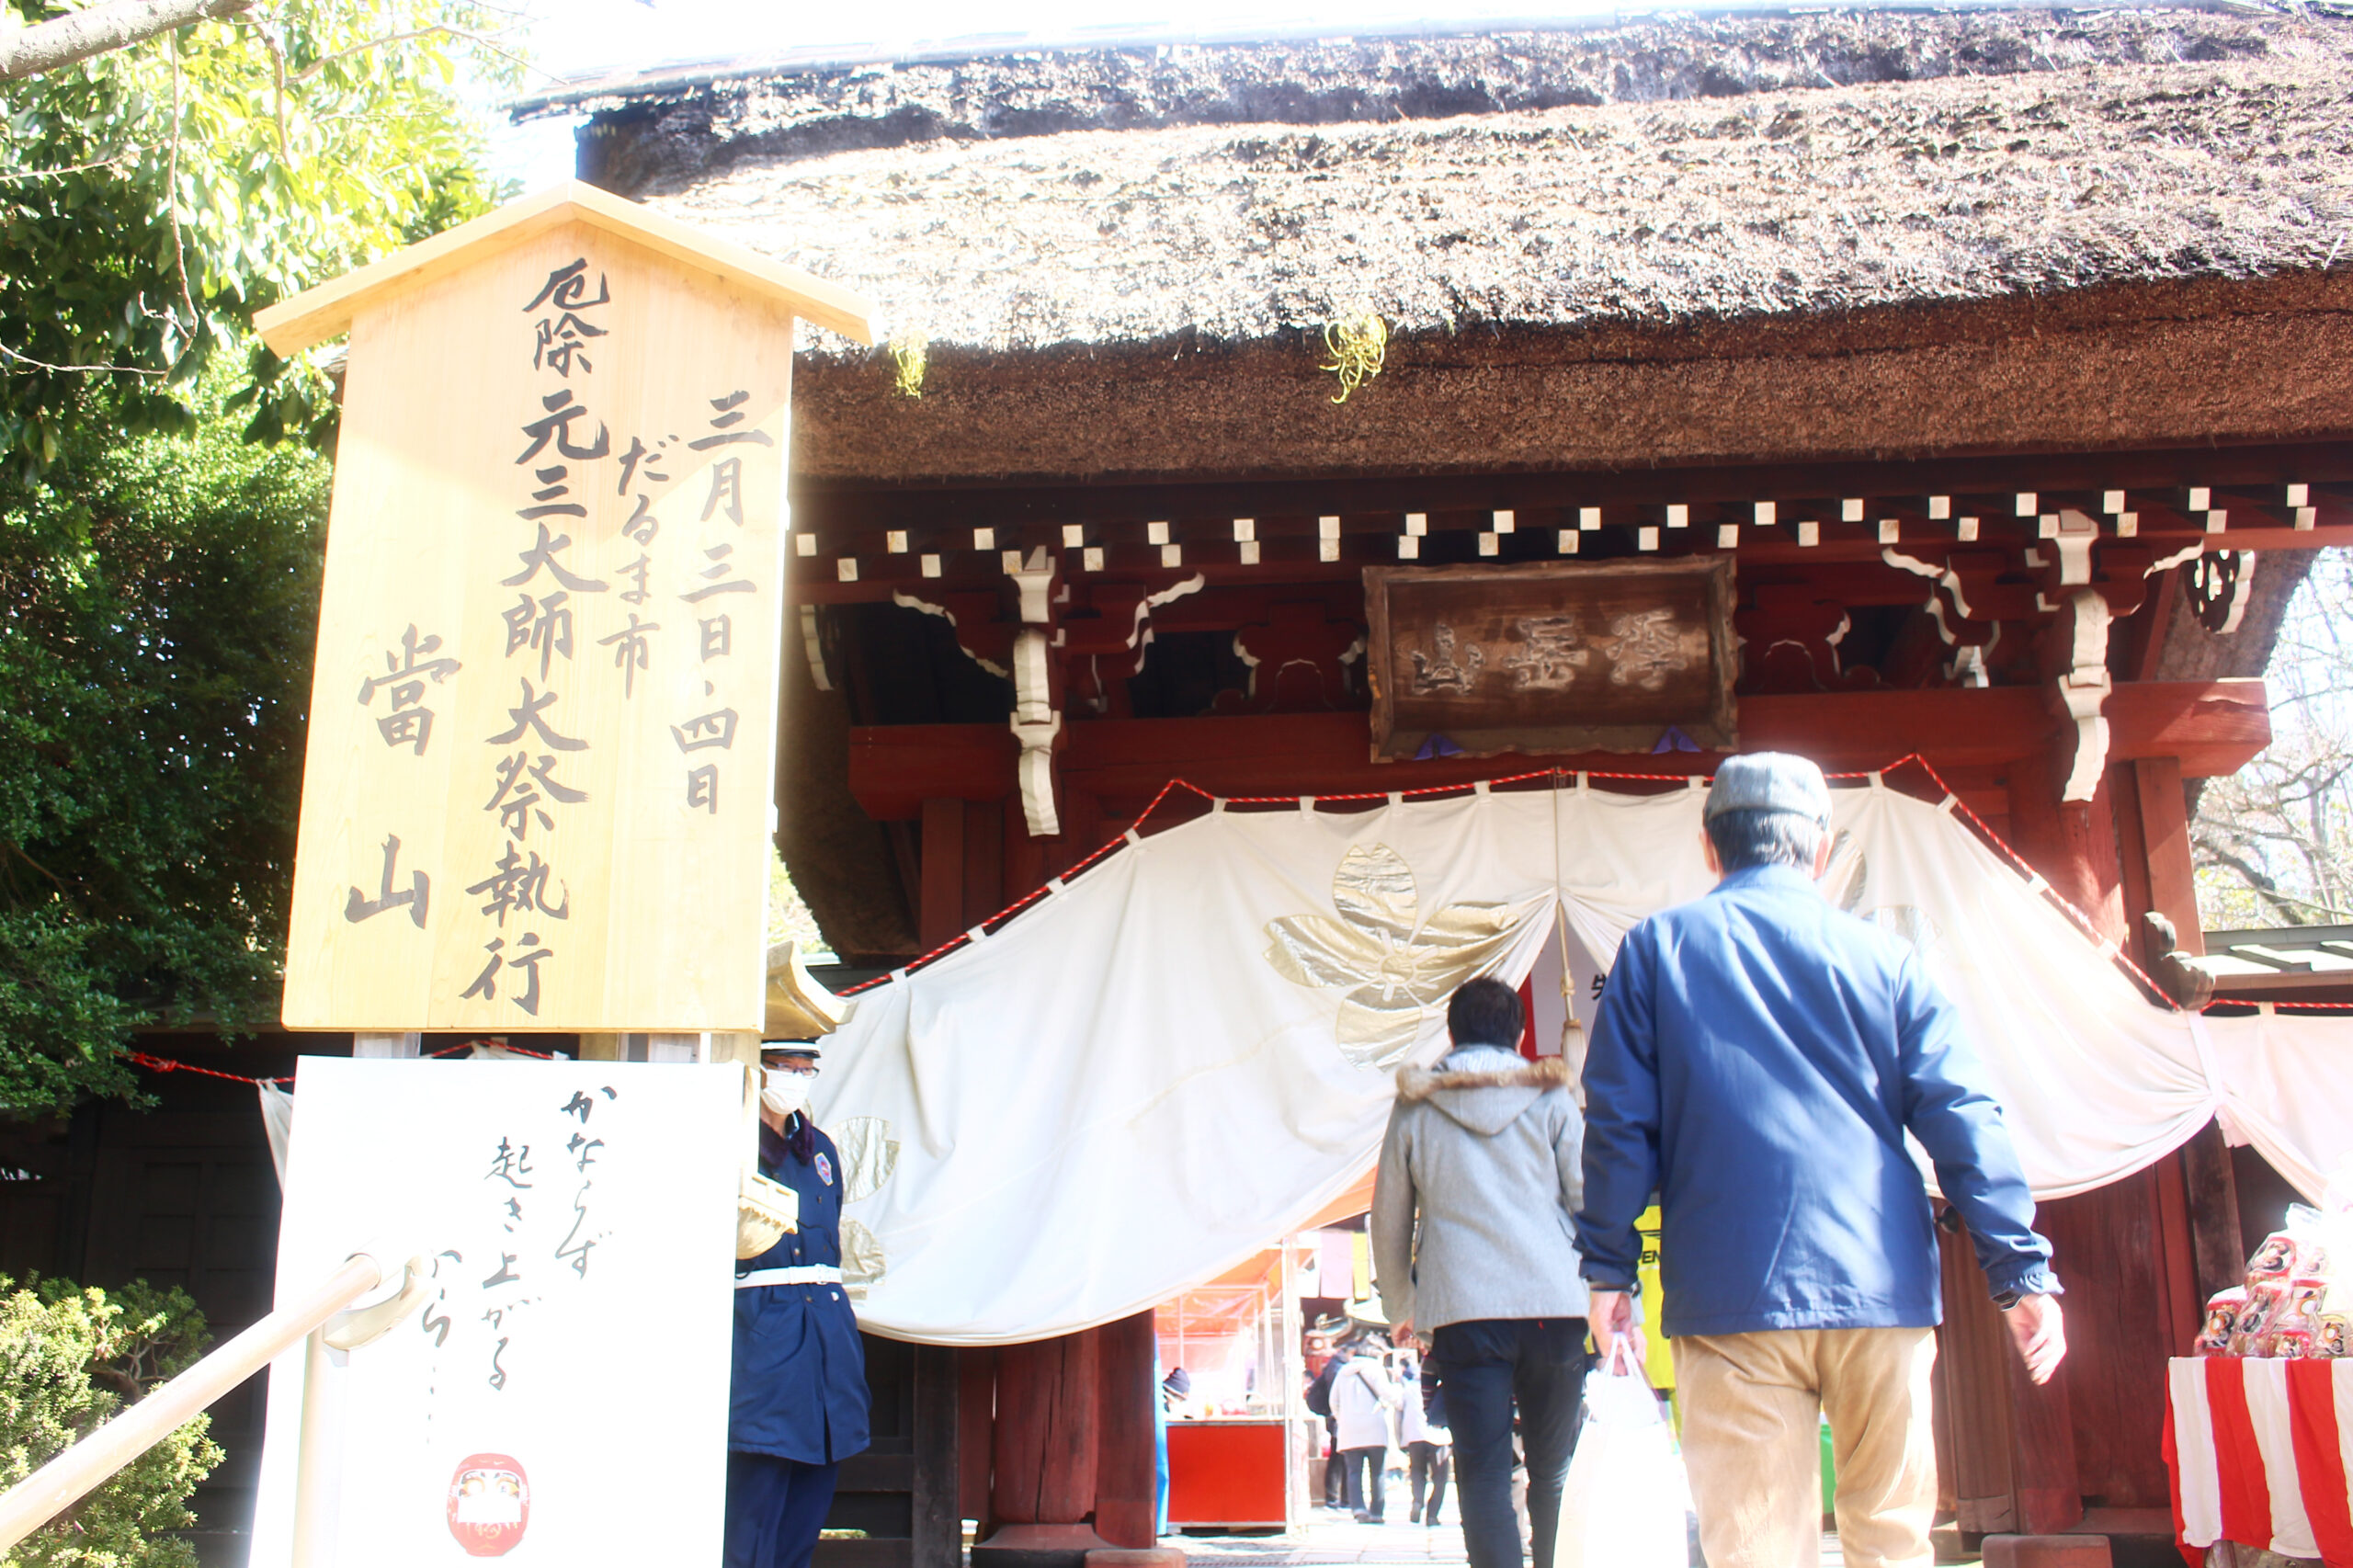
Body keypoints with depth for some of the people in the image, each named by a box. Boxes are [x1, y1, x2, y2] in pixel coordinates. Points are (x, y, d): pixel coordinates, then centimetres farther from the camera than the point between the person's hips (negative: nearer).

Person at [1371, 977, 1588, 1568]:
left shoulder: (1415, 1107, 11)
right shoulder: (1550, 1099, 8)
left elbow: (1388, 1220, 15)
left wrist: (1401, 1308, 26)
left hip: (1463, 1311, 0)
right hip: (1554, 1303, 1)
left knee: (1484, 1476, -1)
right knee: (1554, 1474, 12)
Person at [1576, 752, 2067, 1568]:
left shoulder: (1656, 948, 6)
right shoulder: (1882, 954, 8)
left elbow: (1619, 1121, 3)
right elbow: (1962, 1117, 3)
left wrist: (1608, 1269, 8)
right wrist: (2021, 1268, 5)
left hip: (1728, 1294, -1)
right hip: (1879, 1284, 1)